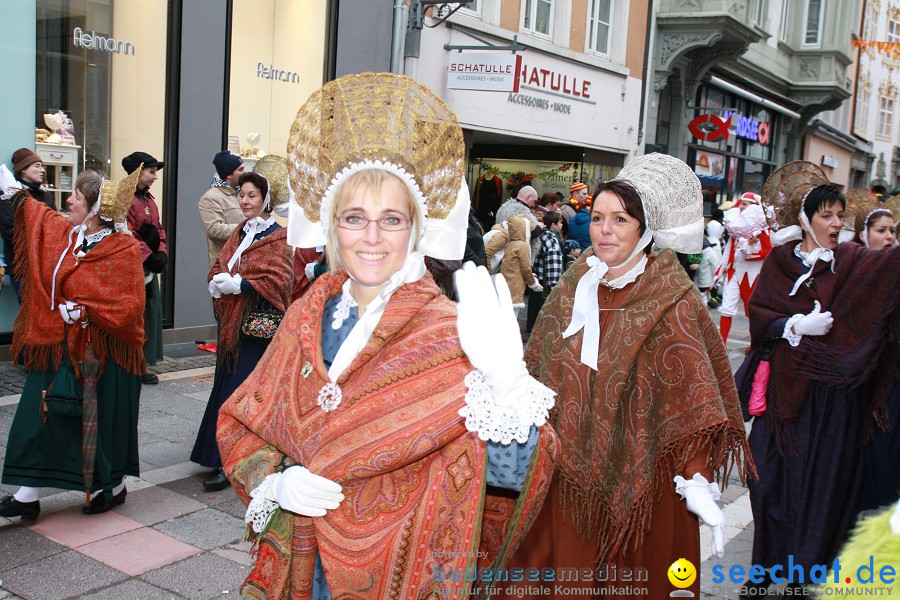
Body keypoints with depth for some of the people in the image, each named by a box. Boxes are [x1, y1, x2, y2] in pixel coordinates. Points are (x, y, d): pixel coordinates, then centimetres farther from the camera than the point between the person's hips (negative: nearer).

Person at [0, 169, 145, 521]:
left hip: (101, 354, -6)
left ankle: (113, 486, 27)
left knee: (103, 418, 6)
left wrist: (84, 312, -23)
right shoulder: (61, 232, 4)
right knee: (39, 415, 6)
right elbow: (30, 209, 23)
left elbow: (130, 306, -20)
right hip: (59, 346, 7)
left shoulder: (123, 249, -16)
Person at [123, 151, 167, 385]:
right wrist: (150, 257, -17)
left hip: (149, 268, 9)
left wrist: (162, 254, 1)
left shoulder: (148, 199, 16)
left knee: (151, 313, 11)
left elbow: (158, 230, 16)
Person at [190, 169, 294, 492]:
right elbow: (218, 267, 15)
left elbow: (278, 281, -17)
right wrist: (219, 281, -7)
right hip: (232, 323, 7)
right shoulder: (240, 234, 15)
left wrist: (237, 284, -17)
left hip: (259, 326, -7)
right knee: (227, 388, 10)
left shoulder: (277, 238, -7)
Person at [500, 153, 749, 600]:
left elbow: (691, 395, -16)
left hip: (636, 475, -4)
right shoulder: (574, 285, 3)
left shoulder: (670, 301, -12)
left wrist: (698, 482, -23)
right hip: (569, 468, 4)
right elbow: (539, 369, 10)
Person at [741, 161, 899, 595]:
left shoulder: (852, 262, 3)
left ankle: (809, 568, 19)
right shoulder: (780, 261, 3)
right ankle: (767, 563, 21)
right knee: (775, 477, 6)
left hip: (835, 392, 0)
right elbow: (759, 314, -2)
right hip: (786, 387, 0)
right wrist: (796, 325, -17)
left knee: (823, 481, 5)